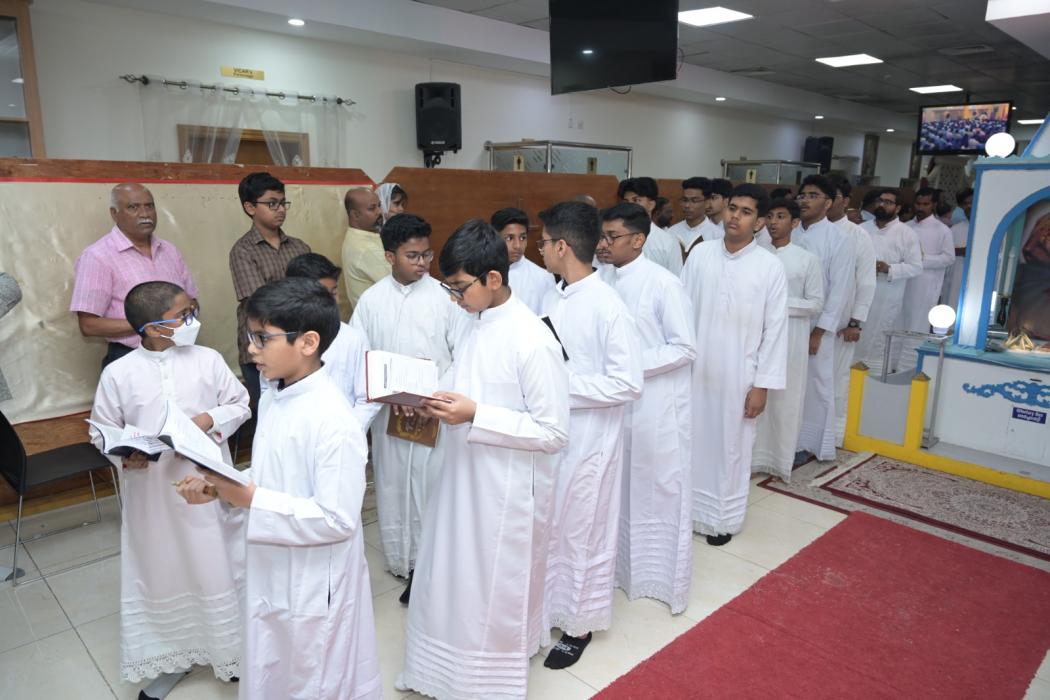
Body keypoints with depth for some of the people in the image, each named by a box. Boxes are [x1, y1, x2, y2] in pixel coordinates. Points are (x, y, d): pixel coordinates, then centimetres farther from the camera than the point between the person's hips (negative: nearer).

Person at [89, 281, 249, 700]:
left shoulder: (208, 360, -6)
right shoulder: (119, 374, -9)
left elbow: (240, 403, 2)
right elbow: (102, 431, 0)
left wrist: (209, 419, -16)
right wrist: (123, 455, -18)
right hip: (151, 493, 0)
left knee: (216, 565, 12)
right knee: (159, 572, 15)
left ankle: (231, 649, 35)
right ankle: (171, 657, 37)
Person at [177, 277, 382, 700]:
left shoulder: (332, 420, -28)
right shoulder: (273, 397, 0)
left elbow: (338, 518, -27)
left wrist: (251, 501, -28)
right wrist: (223, 487, -5)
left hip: (314, 586, -8)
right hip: (271, 574, 8)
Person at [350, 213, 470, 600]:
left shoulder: (444, 296, -6)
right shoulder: (371, 300, 0)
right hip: (389, 413, 2)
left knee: (434, 485, 3)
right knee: (393, 485, 12)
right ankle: (401, 561, 30)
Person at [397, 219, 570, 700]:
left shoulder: (532, 341, -23)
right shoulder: (477, 323, 3)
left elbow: (554, 433, -21)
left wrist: (475, 416, -25)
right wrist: (443, 403, -4)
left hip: (508, 493, -8)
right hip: (465, 480, 8)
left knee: (495, 597, 13)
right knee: (453, 584, 22)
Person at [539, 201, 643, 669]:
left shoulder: (607, 307, -20)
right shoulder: (553, 297, 3)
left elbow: (628, 384, -22)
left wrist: (561, 384, -21)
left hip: (588, 440, -7)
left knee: (582, 534, 12)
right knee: (547, 526, 20)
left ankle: (579, 624, 34)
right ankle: (548, 609, 42)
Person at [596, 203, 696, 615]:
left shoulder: (664, 284, -15)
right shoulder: (605, 281, 2)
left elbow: (685, 348, -14)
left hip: (657, 407, -5)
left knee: (660, 492, 9)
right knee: (621, 490, 17)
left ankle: (664, 580, 27)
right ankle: (624, 568, 36)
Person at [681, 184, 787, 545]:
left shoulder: (770, 267, -8)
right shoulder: (700, 253, -2)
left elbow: (775, 329, -6)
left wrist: (762, 385, -8)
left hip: (738, 375, -2)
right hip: (695, 368, 2)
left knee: (730, 447, 11)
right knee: (693, 440, 14)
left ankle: (723, 517, 30)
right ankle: (688, 507, 33)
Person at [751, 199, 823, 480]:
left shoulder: (807, 259, -2)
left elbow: (816, 303, -3)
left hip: (790, 337, -2)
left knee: (785, 399, 6)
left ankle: (780, 460, 19)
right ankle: (753, 455, 22)